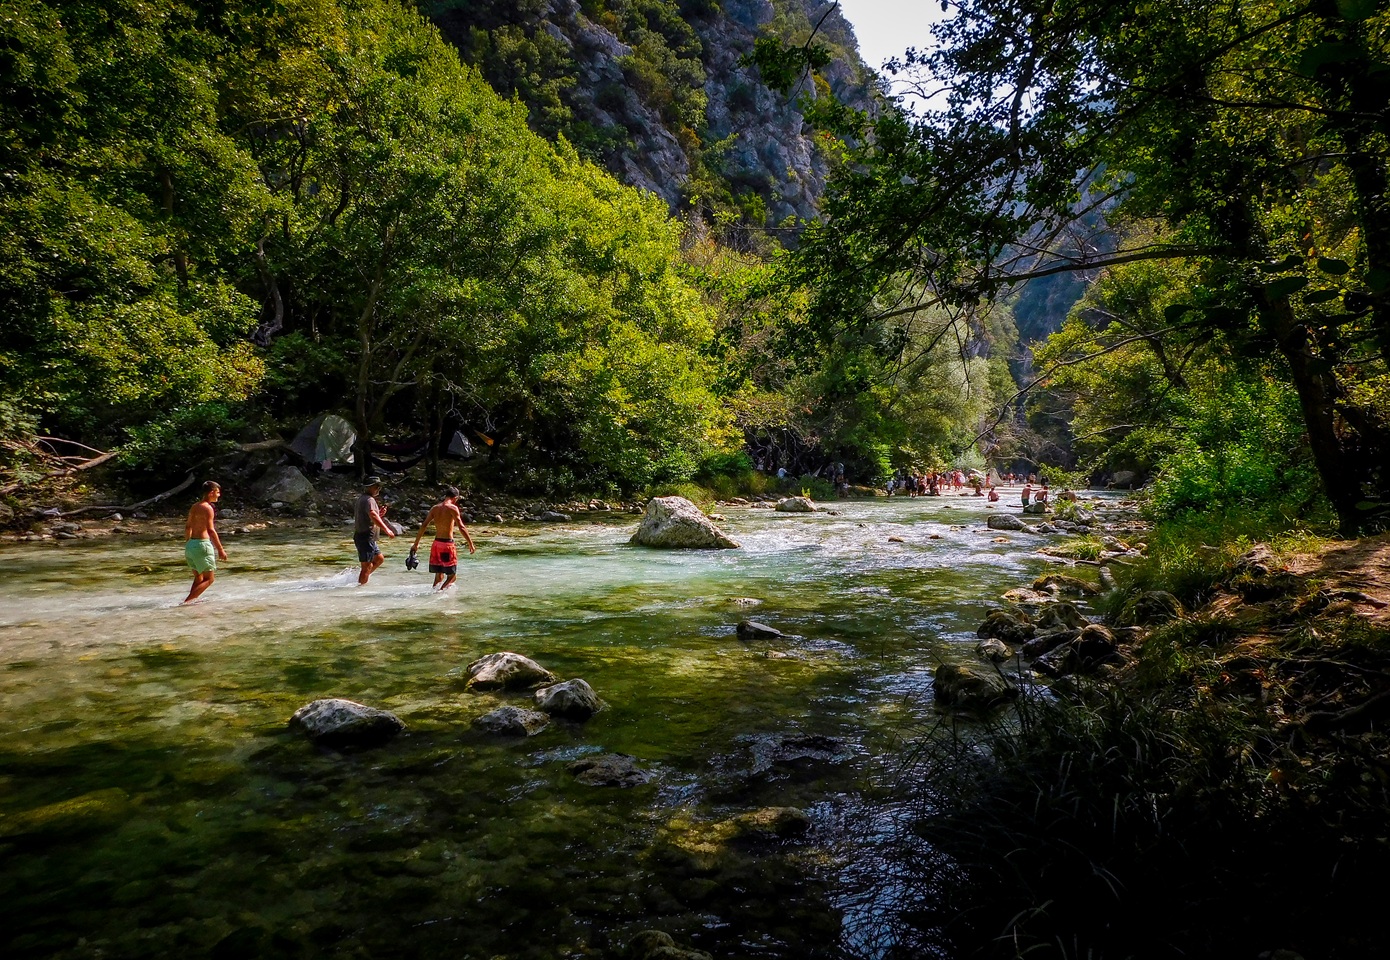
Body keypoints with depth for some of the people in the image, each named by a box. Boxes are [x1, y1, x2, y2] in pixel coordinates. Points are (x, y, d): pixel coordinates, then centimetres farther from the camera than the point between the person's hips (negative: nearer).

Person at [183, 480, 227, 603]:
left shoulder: (194, 507, 14)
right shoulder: (207, 508, -12)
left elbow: (188, 527, 19)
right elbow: (211, 530, -20)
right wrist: (220, 550, -19)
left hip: (191, 544, 9)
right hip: (202, 544, -9)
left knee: (198, 578, 18)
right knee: (209, 578, -1)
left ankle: (191, 602, 13)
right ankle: (187, 601, -11)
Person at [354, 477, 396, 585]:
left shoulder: (362, 499, 18)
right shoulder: (369, 500, -15)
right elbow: (372, 515, -34)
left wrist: (380, 514, 11)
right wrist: (386, 529, -39)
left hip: (368, 538, 11)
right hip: (365, 537, -11)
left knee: (379, 559, 19)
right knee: (367, 566, -6)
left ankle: (361, 579, 21)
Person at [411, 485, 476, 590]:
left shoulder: (435, 508, 9)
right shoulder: (452, 508, -8)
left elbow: (424, 526, 7)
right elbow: (461, 528, -13)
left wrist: (416, 544, 13)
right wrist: (471, 544, -8)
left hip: (436, 543, 6)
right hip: (447, 544, -6)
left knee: (439, 576, 16)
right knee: (452, 575, 3)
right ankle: (441, 591, -14)